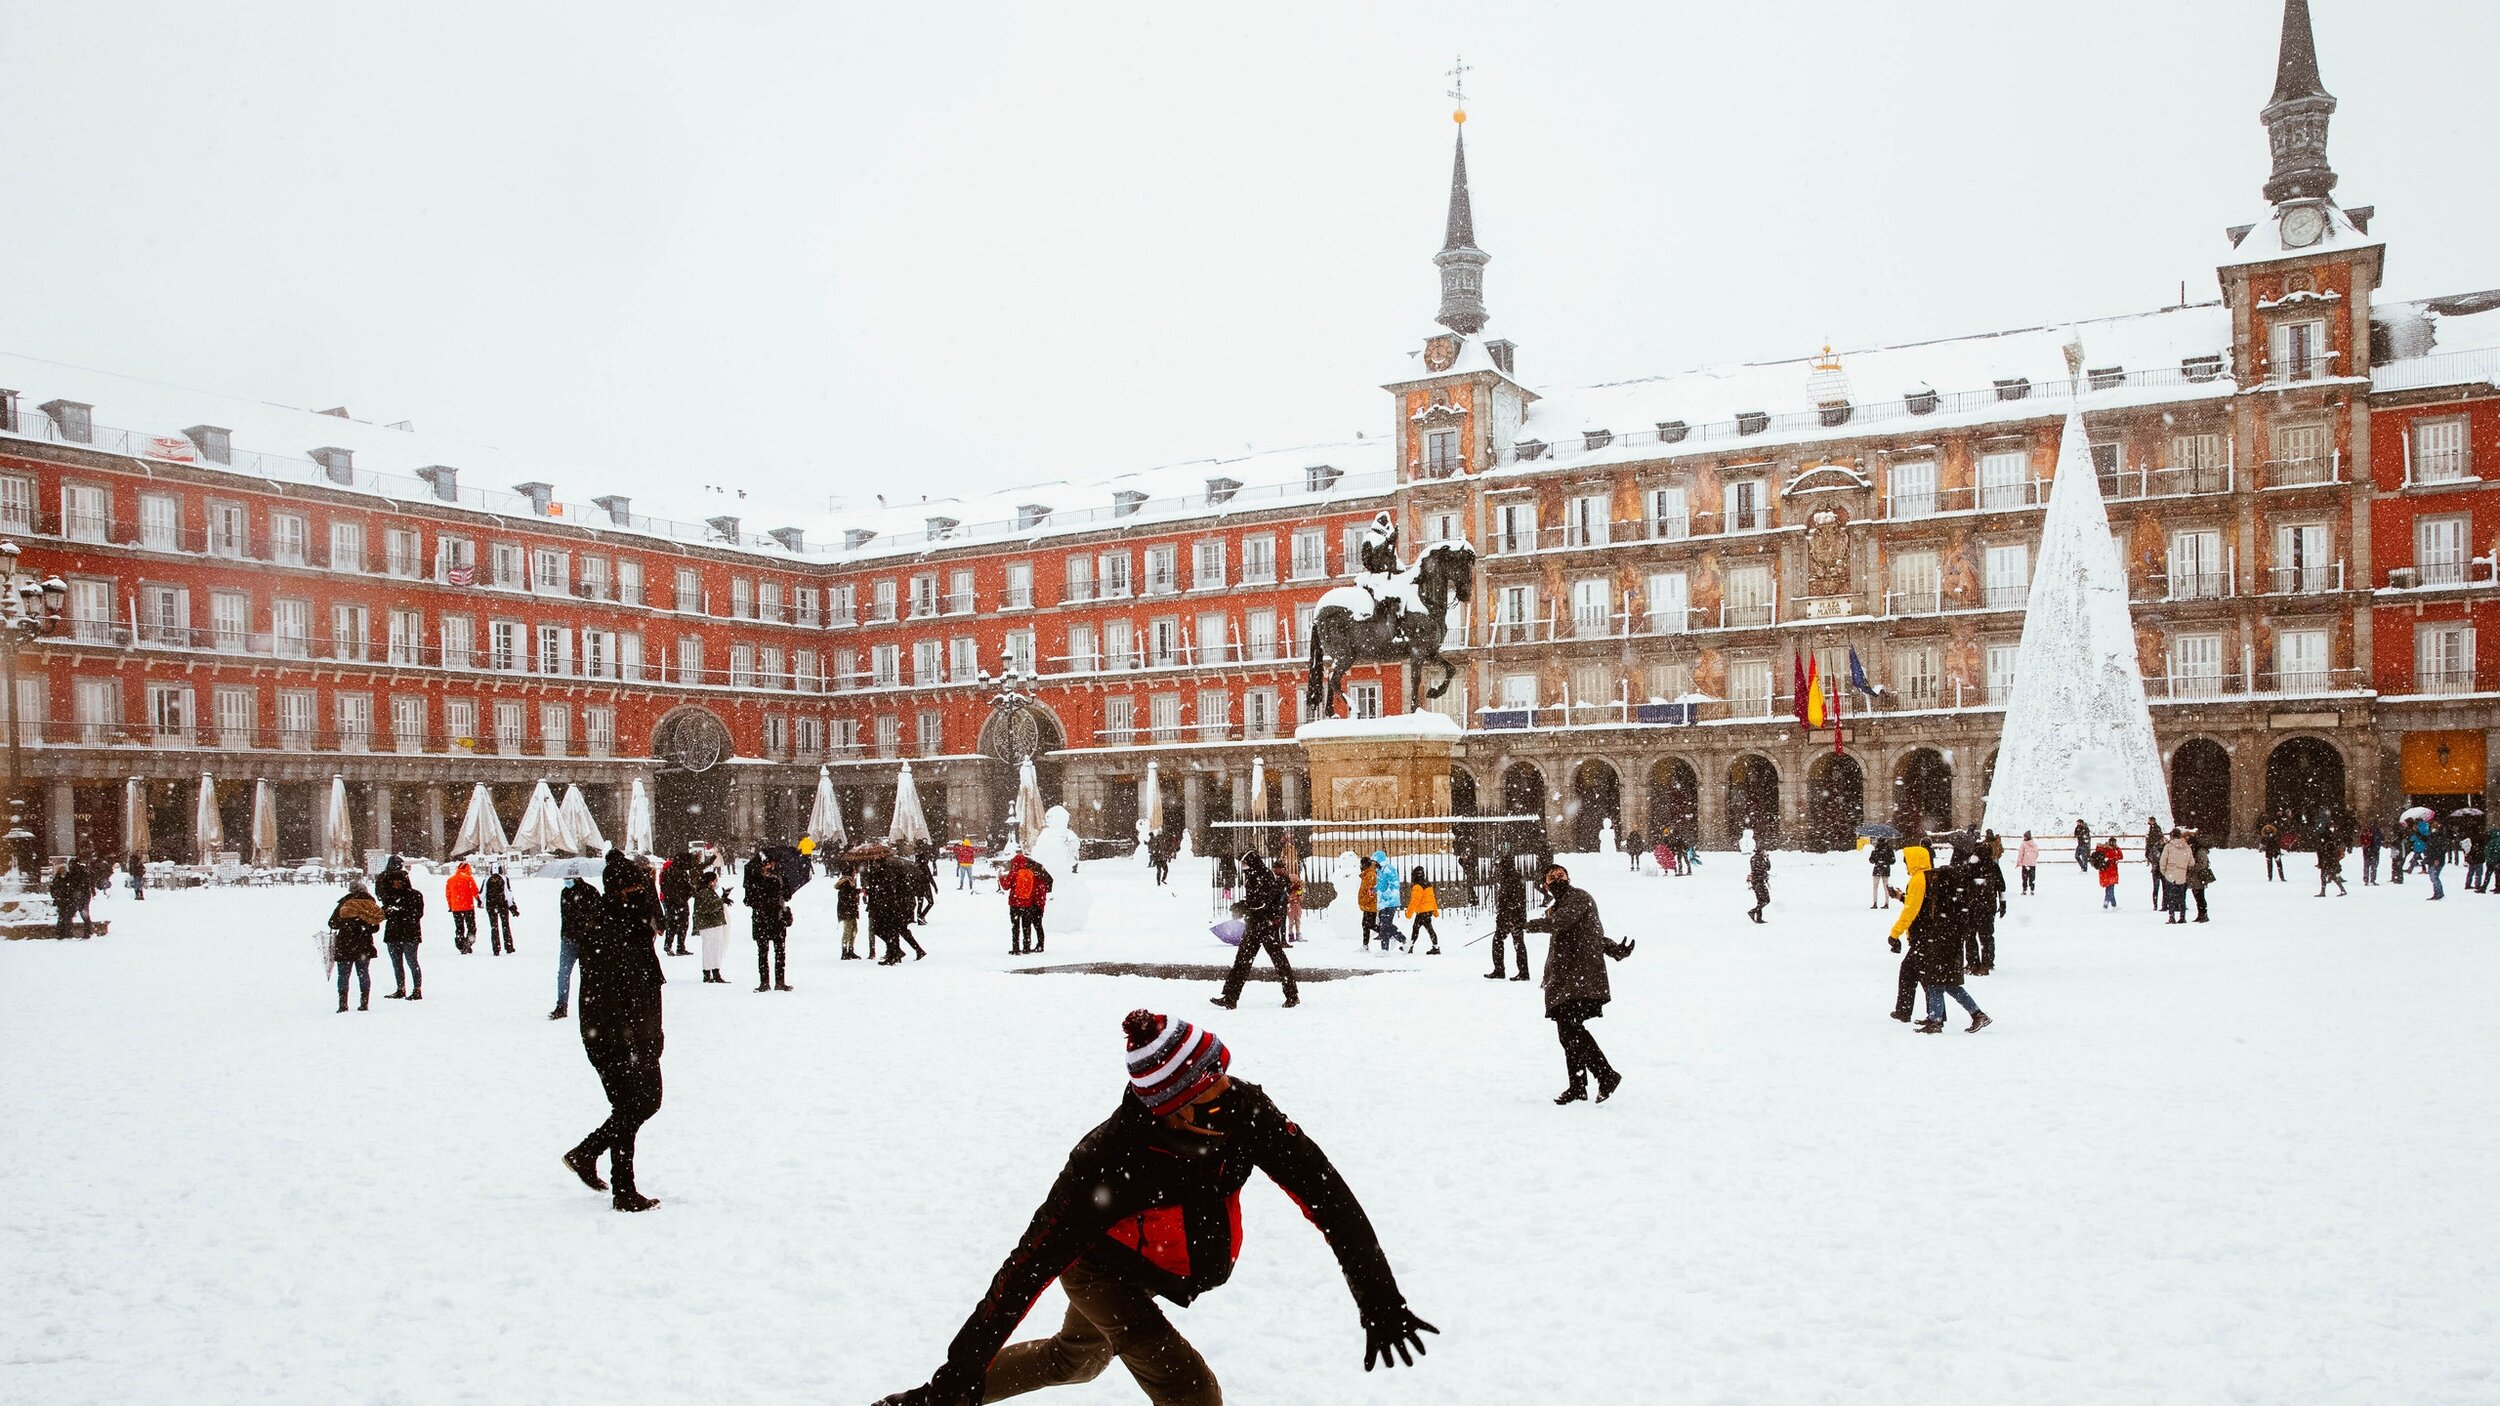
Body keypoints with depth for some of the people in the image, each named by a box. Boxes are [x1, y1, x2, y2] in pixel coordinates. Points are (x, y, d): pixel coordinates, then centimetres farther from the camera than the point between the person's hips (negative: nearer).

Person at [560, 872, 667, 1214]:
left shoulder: (635, 929, 12)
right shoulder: (603, 935, -18)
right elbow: (601, 993, -22)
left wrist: (654, 1030, 21)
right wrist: (620, 1038, -24)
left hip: (640, 1036, 9)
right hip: (612, 1040, -9)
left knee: (649, 1101, 14)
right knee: (629, 1110, -3)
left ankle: (584, 1153, 28)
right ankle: (624, 1192, 8)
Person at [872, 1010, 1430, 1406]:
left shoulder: (1245, 1111, -33)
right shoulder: (1108, 1162, -41)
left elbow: (1327, 1196, -29)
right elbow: (1031, 1265, -36)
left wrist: (1380, 1300, -32)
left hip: (1153, 1264, 6)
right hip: (1098, 1268, -6)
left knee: (1076, 1358, 29)